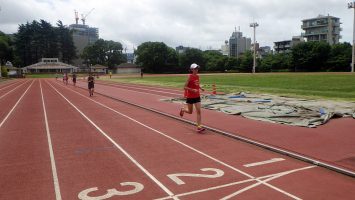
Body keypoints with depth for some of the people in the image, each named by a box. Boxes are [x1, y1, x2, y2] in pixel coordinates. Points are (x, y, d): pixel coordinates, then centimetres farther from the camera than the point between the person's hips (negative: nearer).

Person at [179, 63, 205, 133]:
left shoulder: (198, 77, 4)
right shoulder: (190, 77, -14)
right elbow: (185, 87, -17)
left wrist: (200, 88, 1)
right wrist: (193, 90, -29)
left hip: (197, 96, 5)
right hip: (190, 97, -5)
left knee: (198, 111, -5)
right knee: (190, 112, 10)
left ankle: (199, 127, -4)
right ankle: (183, 109, 44)